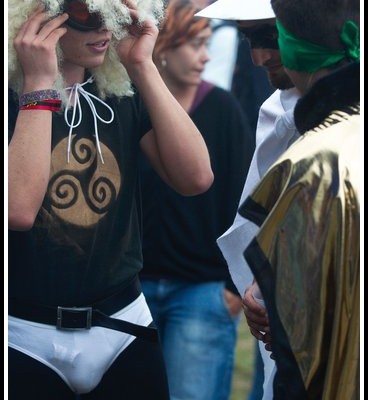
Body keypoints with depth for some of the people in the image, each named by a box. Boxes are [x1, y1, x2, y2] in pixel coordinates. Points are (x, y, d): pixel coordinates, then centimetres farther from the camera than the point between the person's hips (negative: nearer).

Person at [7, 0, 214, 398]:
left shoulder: (124, 93, 4)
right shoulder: (14, 96, -10)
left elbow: (196, 178, -9)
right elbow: (19, 210, -25)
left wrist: (141, 67, -10)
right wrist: (39, 84, -21)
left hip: (123, 325, 4)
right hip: (26, 337, -4)